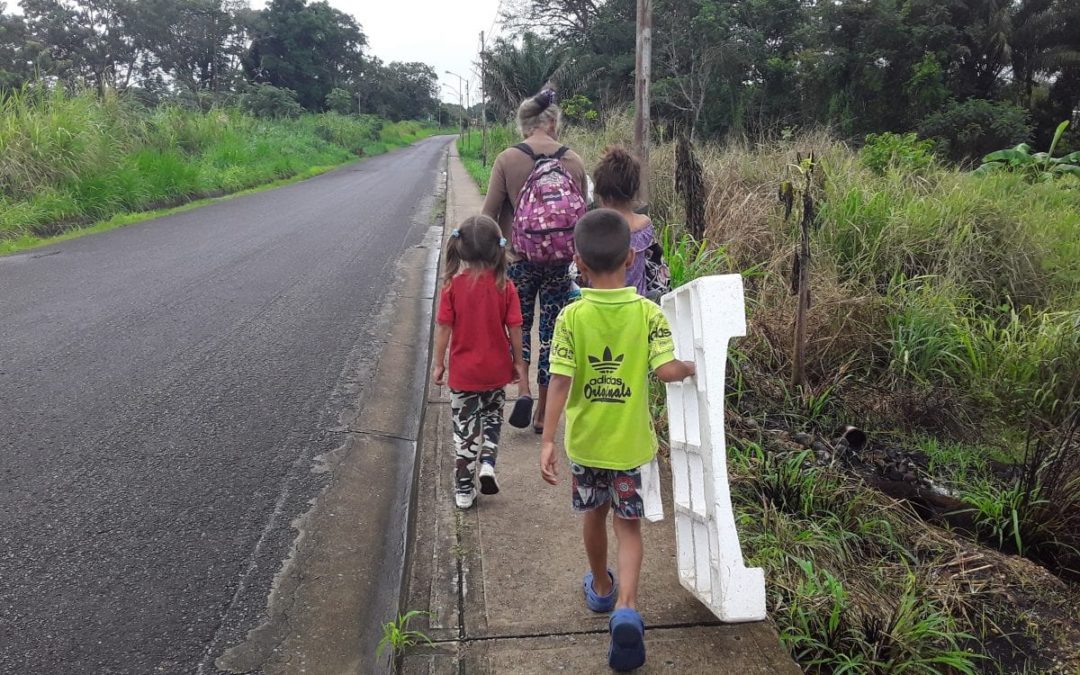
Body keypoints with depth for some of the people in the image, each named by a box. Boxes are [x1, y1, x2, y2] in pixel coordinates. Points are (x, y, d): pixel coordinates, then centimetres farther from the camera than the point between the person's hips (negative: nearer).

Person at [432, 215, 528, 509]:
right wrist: (518, 363, 7)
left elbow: (444, 328, -9)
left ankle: (465, 490, 19)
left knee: (465, 427, 12)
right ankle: (488, 462, 8)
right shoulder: (504, 286, -10)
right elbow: (514, 329, -6)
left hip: (463, 371, -1)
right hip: (496, 369, 1)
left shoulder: (452, 286, -13)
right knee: (493, 416, 26)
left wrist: (438, 363, 4)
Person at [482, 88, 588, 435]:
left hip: (518, 258, -1)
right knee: (551, 332, 10)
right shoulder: (573, 161, -1)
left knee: (520, 325, 17)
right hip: (559, 260, 2)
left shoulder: (507, 159, -7)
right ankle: (542, 412, 18)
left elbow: (490, 213, -6)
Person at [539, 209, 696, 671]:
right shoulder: (648, 313, -12)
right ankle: (625, 608, -8)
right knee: (628, 524, 11)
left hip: (585, 440, 1)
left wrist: (547, 440, -15)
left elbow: (559, 382, -17)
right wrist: (693, 368, 2)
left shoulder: (572, 317, -12)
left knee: (595, 515, 22)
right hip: (630, 442, -1)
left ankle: (601, 588, 44)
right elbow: (667, 370, -20)